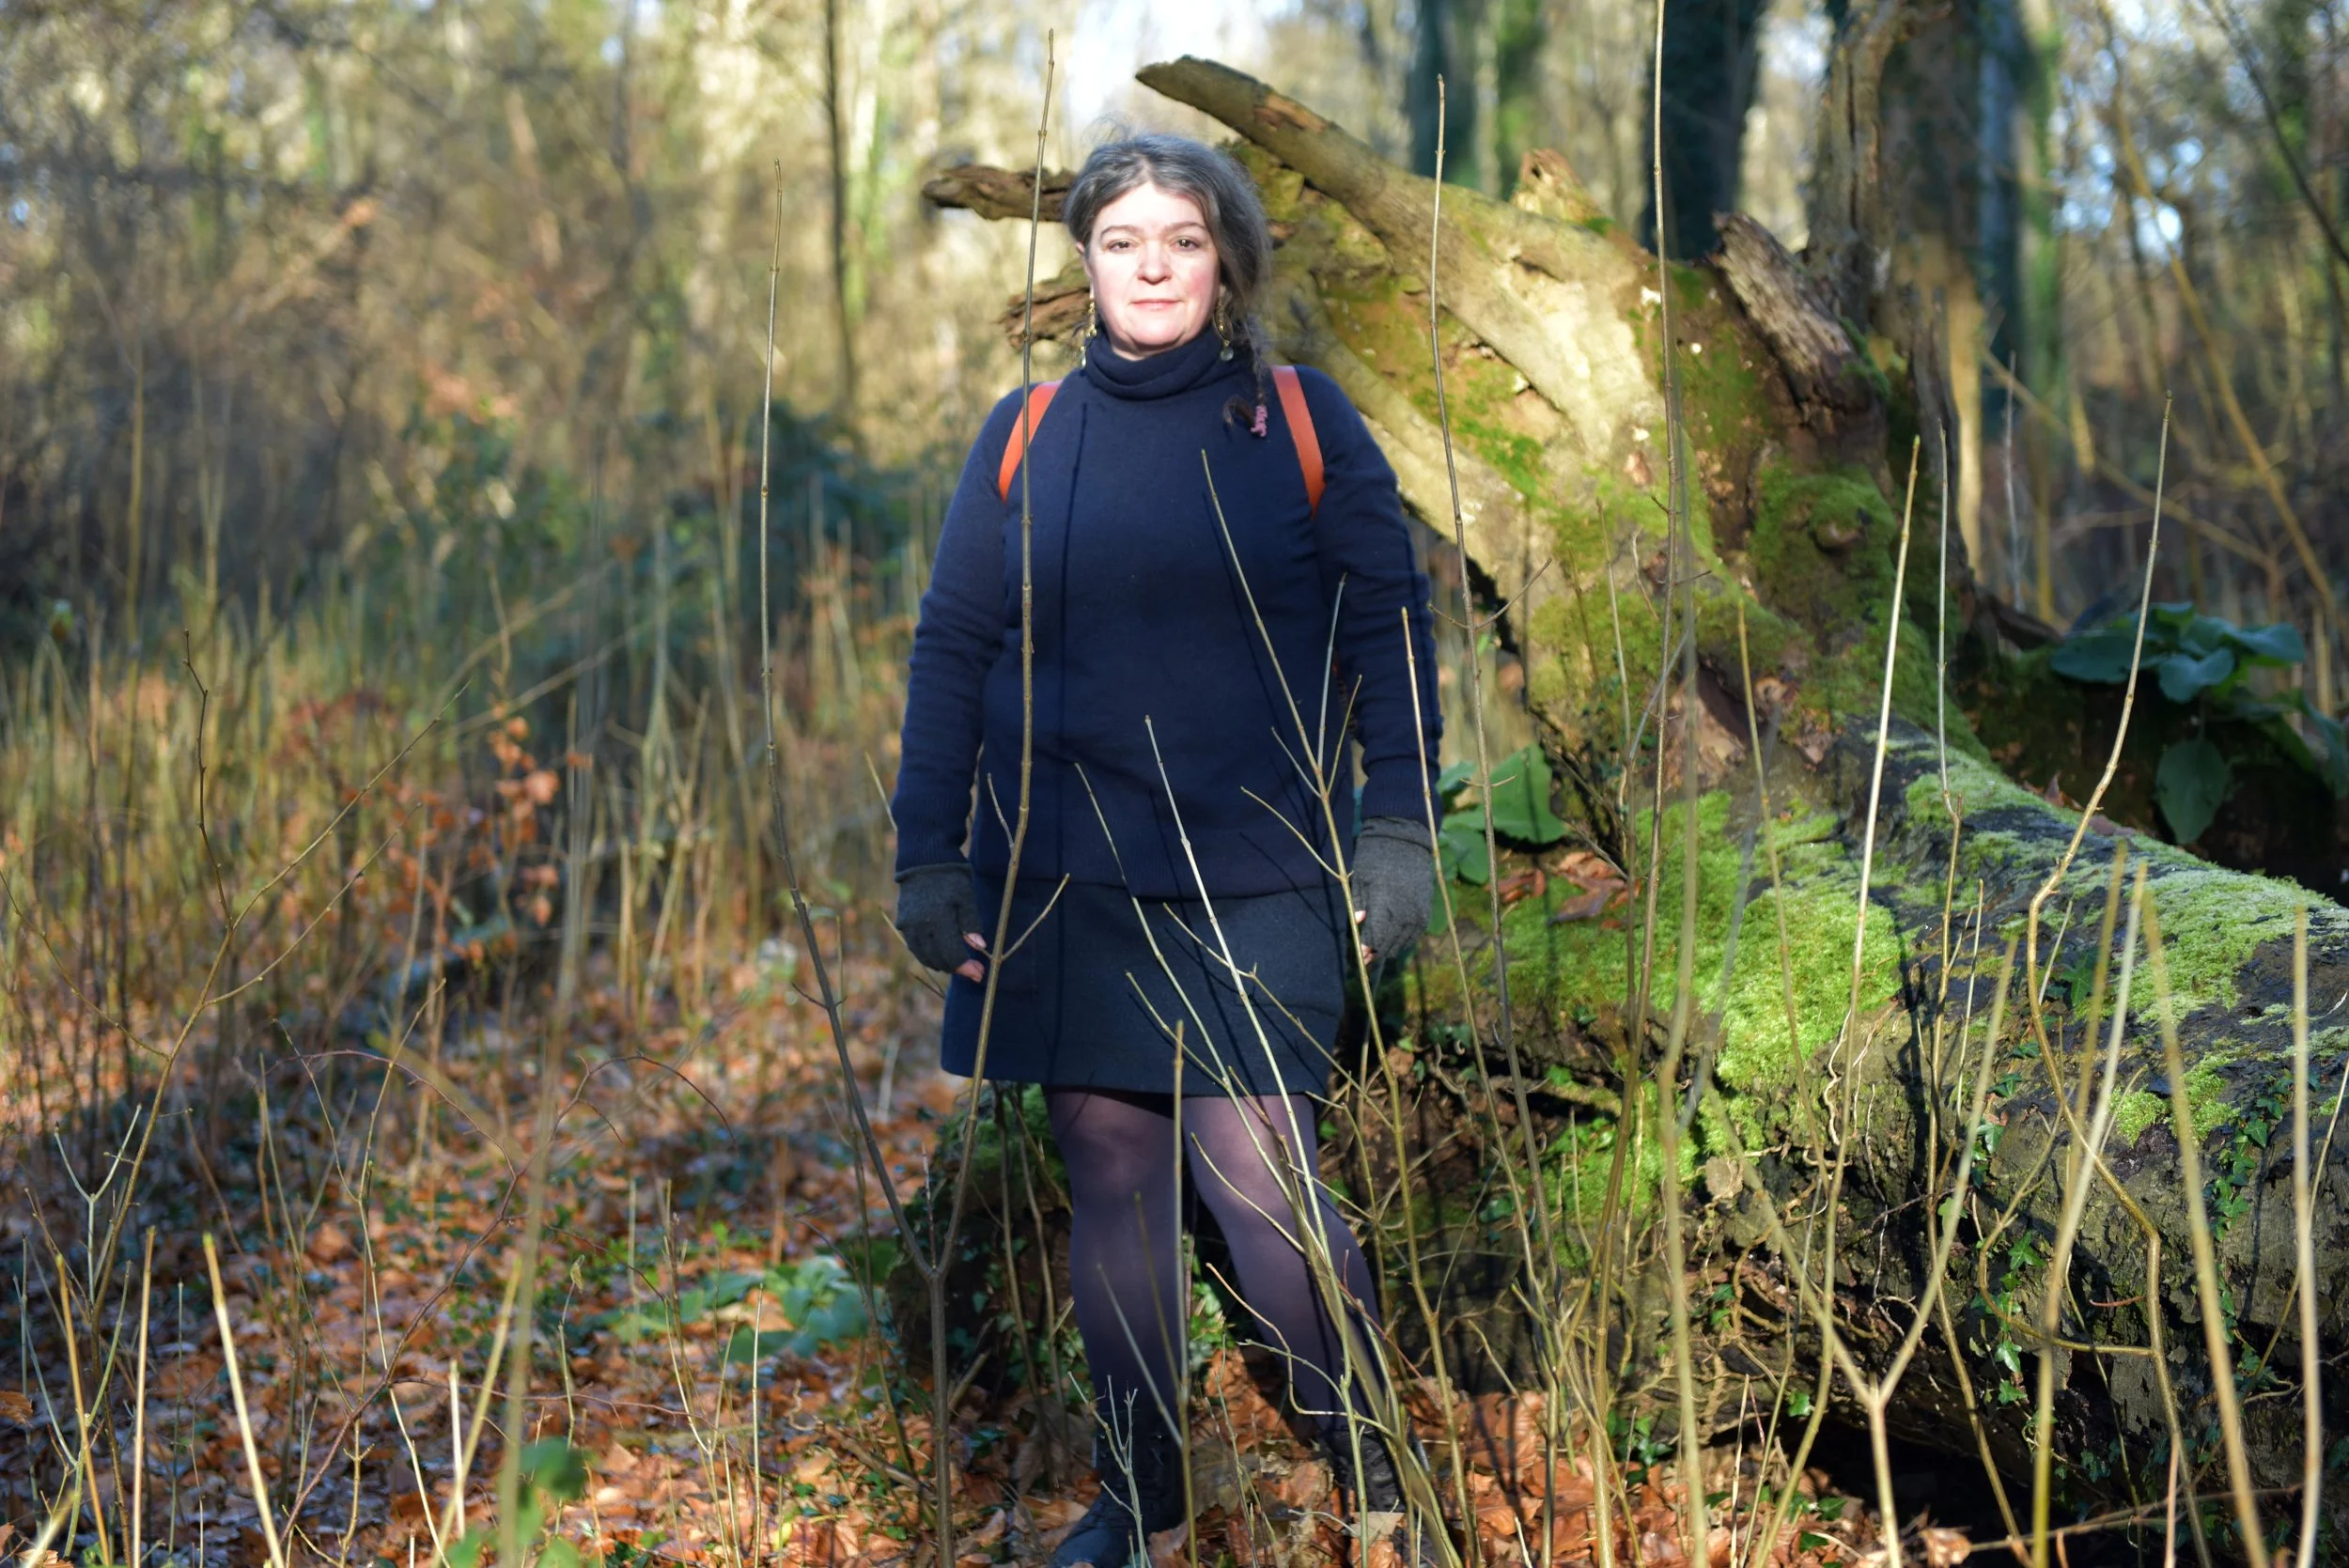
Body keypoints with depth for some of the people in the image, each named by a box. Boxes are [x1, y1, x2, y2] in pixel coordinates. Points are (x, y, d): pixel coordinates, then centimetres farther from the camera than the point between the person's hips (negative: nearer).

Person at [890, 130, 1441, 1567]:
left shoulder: (1303, 424, 3)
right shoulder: (1025, 438, 8)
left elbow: (1389, 630, 3)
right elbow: (953, 646, 9)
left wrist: (1401, 831, -6)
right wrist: (928, 855, 4)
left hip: (1254, 872, -3)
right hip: (1064, 875, 3)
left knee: (1255, 1174, -11)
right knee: (1112, 1179, 8)